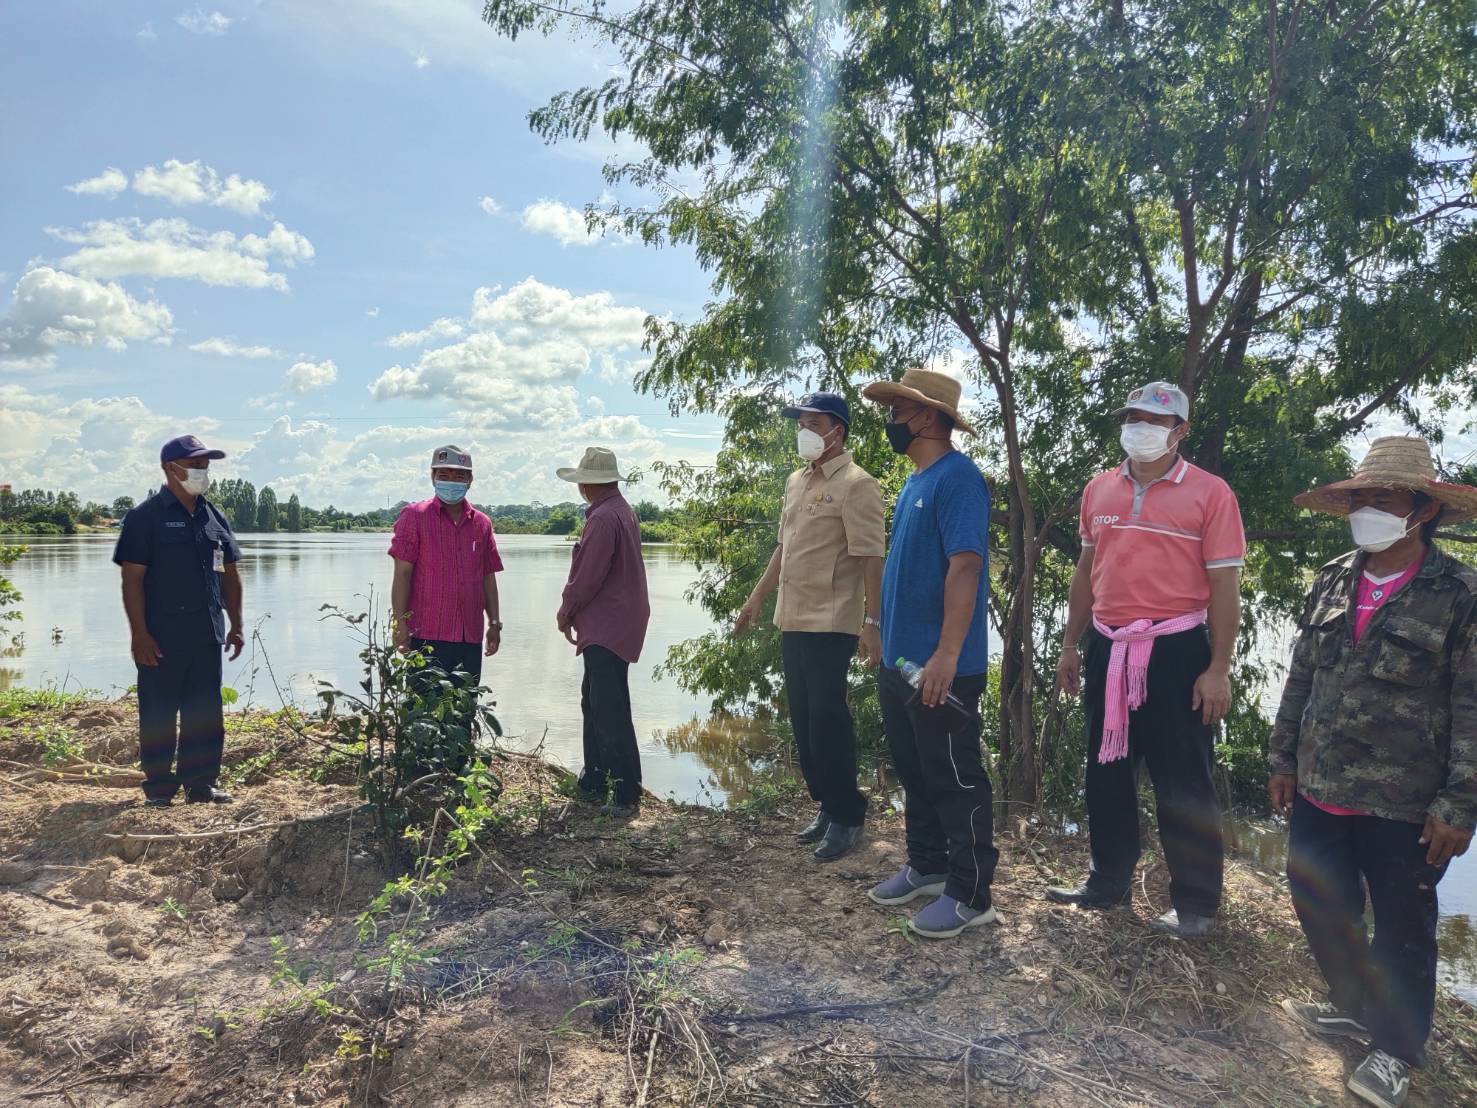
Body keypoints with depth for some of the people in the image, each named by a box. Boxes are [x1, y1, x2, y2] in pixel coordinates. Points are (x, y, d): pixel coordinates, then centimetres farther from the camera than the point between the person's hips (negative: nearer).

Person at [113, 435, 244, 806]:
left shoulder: (214, 517, 12)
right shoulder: (145, 517, -6)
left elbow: (229, 575, 16)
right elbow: (132, 578, -10)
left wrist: (235, 625, 13)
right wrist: (140, 634, -15)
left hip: (207, 637, 6)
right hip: (161, 639, -6)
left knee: (206, 715, 10)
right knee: (158, 715, 4)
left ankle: (201, 784, 19)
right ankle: (159, 787, 15)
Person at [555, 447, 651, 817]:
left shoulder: (603, 517, -18)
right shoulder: (622, 510, 15)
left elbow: (587, 576, -19)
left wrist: (566, 610, -2)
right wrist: (573, 611, 15)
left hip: (607, 629, -11)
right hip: (613, 626, 11)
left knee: (610, 711, -8)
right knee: (594, 701, 19)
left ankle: (626, 794, -4)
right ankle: (594, 782, 29)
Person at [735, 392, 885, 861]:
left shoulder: (855, 485, -11)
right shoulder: (796, 481, 15)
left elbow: (871, 558, -16)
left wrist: (873, 621, -22)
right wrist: (757, 599, 23)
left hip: (831, 624, -8)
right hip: (792, 620, 8)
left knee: (828, 720, -4)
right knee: (803, 720, 13)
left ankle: (846, 816, 10)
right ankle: (826, 803, 26)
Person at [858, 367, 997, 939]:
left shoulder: (958, 478, -15)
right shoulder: (914, 482, 14)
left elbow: (965, 567, -24)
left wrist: (946, 654, -28)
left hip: (941, 667, -10)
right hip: (900, 661, 10)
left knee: (955, 781, 1)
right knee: (914, 772, 19)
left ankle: (970, 895, 13)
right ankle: (926, 865, 34)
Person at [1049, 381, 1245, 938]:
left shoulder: (1209, 493, -7)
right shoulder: (1098, 490, 8)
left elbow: (1224, 584, -8)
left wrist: (1218, 669, -12)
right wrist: (1071, 644, 13)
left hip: (1176, 651, -5)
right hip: (1107, 648, 5)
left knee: (1183, 782, 5)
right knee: (1106, 772, 14)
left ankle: (1194, 902, 19)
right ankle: (1108, 881, 30)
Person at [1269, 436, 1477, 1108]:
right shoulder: (1330, 583, 4)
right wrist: (1283, 758, 11)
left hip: (1403, 805, -5)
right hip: (1319, 790, 5)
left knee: (1401, 927, 11)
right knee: (1319, 905, 17)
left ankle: (1395, 1048, 32)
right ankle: (1354, 1005, 43)